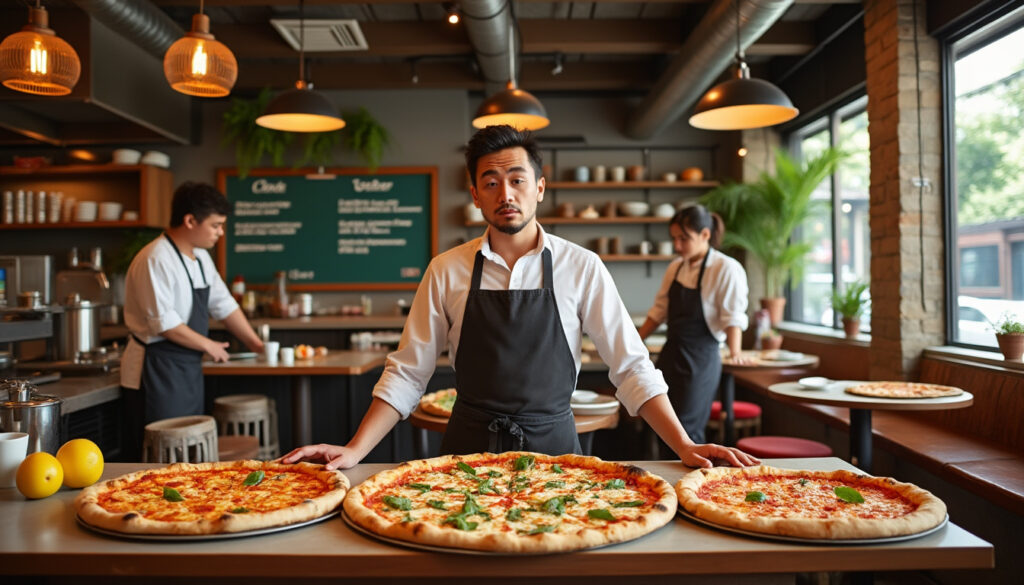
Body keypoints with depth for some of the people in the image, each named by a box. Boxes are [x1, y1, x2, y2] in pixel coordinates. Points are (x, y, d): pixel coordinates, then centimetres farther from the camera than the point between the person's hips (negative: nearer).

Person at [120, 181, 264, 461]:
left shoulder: (200, 257, 10)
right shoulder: (155, 260, -19)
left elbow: (223, 304, 14)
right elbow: (164, 323, -23)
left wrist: (256, 345, 10)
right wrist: (208, 346, -11)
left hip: (188, 368, 9)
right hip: (156, 372, -9)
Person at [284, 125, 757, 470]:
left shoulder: (581, 268, -3)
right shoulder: (446, 272, 0)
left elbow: (631, 368, -2)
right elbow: (407, 374, 2)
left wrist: (684, 447, -10)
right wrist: (355, 451, -8)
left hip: (552, 442, 0)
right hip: (469, 447, 1)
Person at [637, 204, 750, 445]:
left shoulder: (726, 269, -11)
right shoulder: (675, 268, 9)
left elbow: (733, 317, -17)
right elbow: (659, 311, 15)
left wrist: (734, 352, -31)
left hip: (701, 359, -7)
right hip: (670, 355, 7)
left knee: (687, 430, -6)